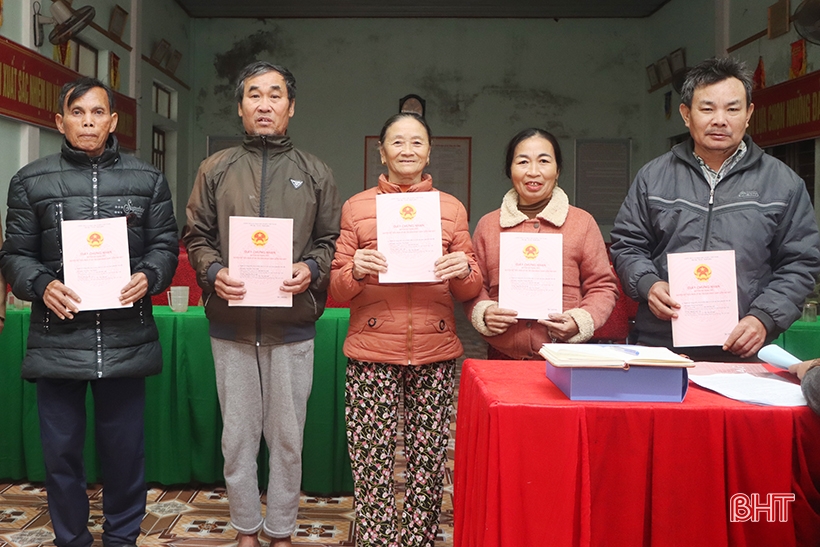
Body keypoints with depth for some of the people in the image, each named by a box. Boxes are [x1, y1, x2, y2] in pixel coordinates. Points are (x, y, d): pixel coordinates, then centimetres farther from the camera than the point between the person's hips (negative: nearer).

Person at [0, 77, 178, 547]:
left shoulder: (148, 180, 8)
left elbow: (165, 245, 7)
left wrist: (148, 277, -12)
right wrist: (41, 285, -12)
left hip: (126, 340, 0)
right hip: (58, 339, 0)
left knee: (125, 447, 10)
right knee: (61, 448, 10)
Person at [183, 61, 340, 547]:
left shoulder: (315, 173, 7)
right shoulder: (217, 169, 9)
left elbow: (332, 241, 7)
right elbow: (196, 236, 9)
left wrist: (312, 270, -12)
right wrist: (213, 272, -9)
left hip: (293, 325, -1)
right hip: (231, 325, 1)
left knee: (288, 436, 8)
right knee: (237, 434, 10)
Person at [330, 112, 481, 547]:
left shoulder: (452, 208, 12)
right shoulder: (356, 207, 8)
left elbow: (470, 291, 12)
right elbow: (337, 290, 8)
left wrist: (464, 271, -9)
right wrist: (355, 271, -13)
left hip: (435, 353, 1)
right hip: (373, 352, -1)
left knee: (428, 463, 5)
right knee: (372, 464, 0)